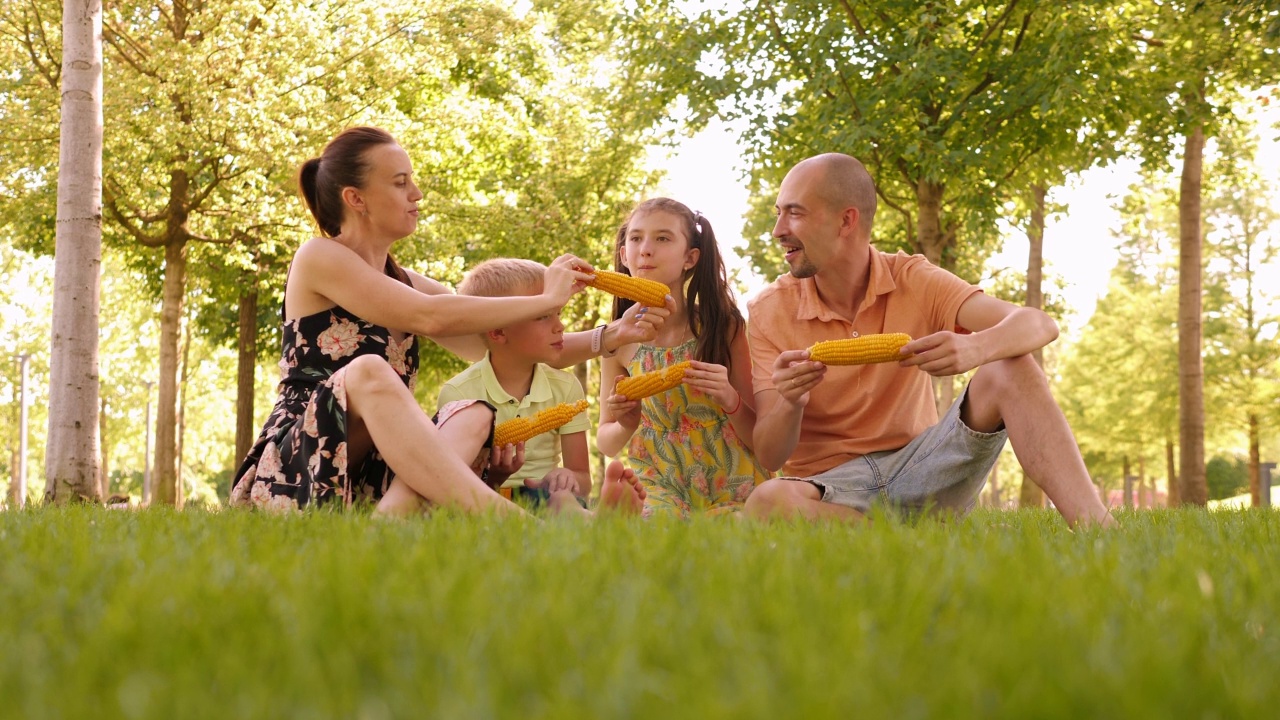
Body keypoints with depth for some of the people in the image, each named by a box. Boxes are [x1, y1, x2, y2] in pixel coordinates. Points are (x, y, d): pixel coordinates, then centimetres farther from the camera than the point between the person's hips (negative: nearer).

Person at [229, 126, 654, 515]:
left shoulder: (407, 283, 18)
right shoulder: (318, 257, -4)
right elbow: (429, 318, -17)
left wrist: (611, 336, 2)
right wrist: (545, 299, -9)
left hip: (368, 474, 7)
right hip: (297, 464, -7)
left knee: (474, 416, -17)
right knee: (368, 371, -33)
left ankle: (394, 514, -45)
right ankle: (513, 525, -47)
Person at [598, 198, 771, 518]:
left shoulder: (725, 327, -7)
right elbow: (606, 442, 9)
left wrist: (731, 399, -23)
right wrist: (625, 426, -14)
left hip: (731, 488, -1)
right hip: (660, 484, 1)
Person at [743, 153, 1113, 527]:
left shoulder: (915, 281, -3)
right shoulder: (769, 312, -6)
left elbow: (1039, 325, -16)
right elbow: (769, 456, -10)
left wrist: (977, 348, -38)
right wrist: (790, 404, -32)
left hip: (919, 467, 1)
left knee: (1009, 369, -20)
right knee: (767, 502, -36)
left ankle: (1094, 526, -29)